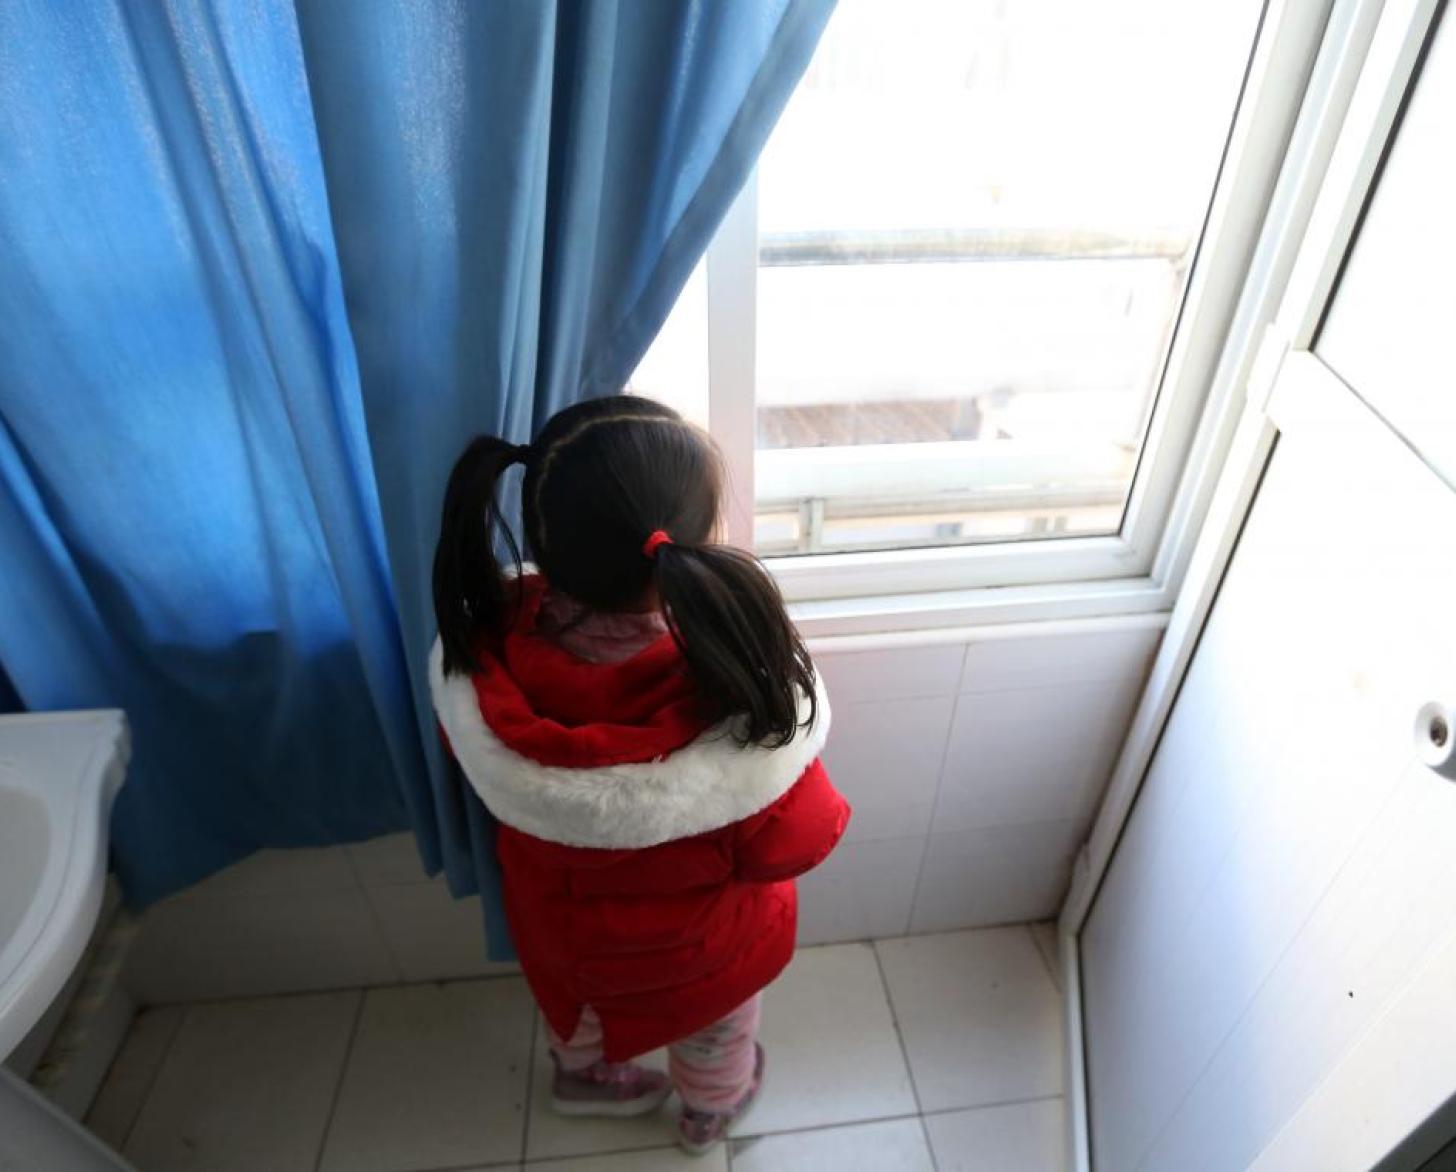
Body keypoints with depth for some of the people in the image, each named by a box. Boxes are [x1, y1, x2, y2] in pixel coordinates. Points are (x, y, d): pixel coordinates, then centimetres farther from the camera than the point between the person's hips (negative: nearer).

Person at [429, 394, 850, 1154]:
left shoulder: (480, 656, -31)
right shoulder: (746, 703, -43)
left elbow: (478, 773, -10)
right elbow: (795, 843, -24)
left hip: (558, 920, 3)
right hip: (699, 945, -2)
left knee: (579, 1003, 37)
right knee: (715, 1029, 34)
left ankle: (582, 1074, 68)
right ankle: (711, 1111, 65)